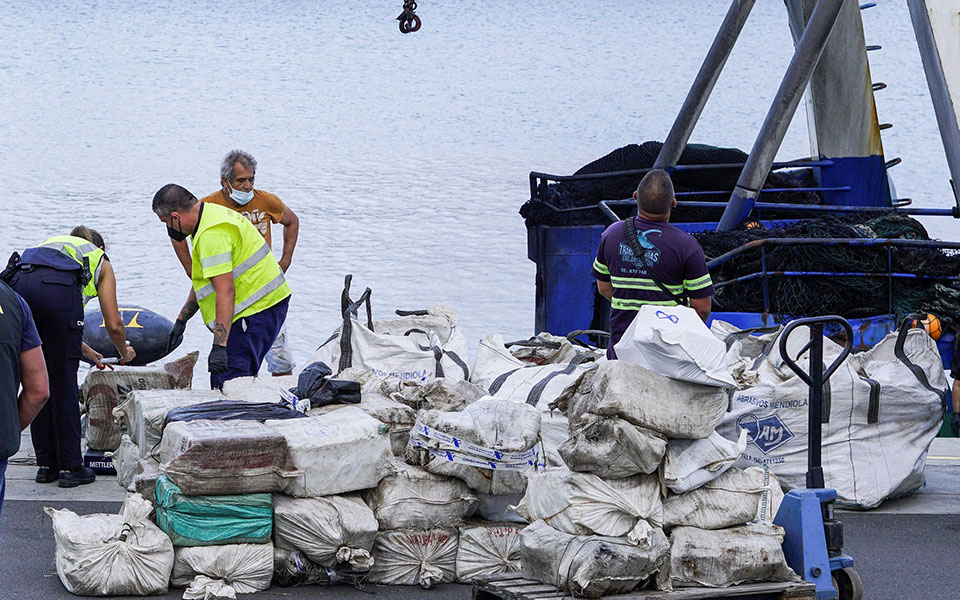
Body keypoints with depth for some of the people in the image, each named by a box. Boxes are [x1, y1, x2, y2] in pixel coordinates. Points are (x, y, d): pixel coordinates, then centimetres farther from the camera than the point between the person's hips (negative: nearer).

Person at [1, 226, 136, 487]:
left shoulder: (53, 243, 44)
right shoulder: (101, 261, 31)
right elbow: (114, 326, 25)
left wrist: (88, 352, 63)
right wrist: (125, 353, 46)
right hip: (58, 288, -4)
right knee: (63, 382, 5)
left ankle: (46, 465, 18)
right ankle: (70, 467, 8)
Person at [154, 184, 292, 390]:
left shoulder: (211, 234, -21)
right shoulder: (212, 213, 14)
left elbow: (225, 292, -27)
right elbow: (203, 283, 26)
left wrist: (219, 346, -29)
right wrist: (181, 320, 31)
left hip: (256, 310, -11)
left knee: (227, 382, -15)